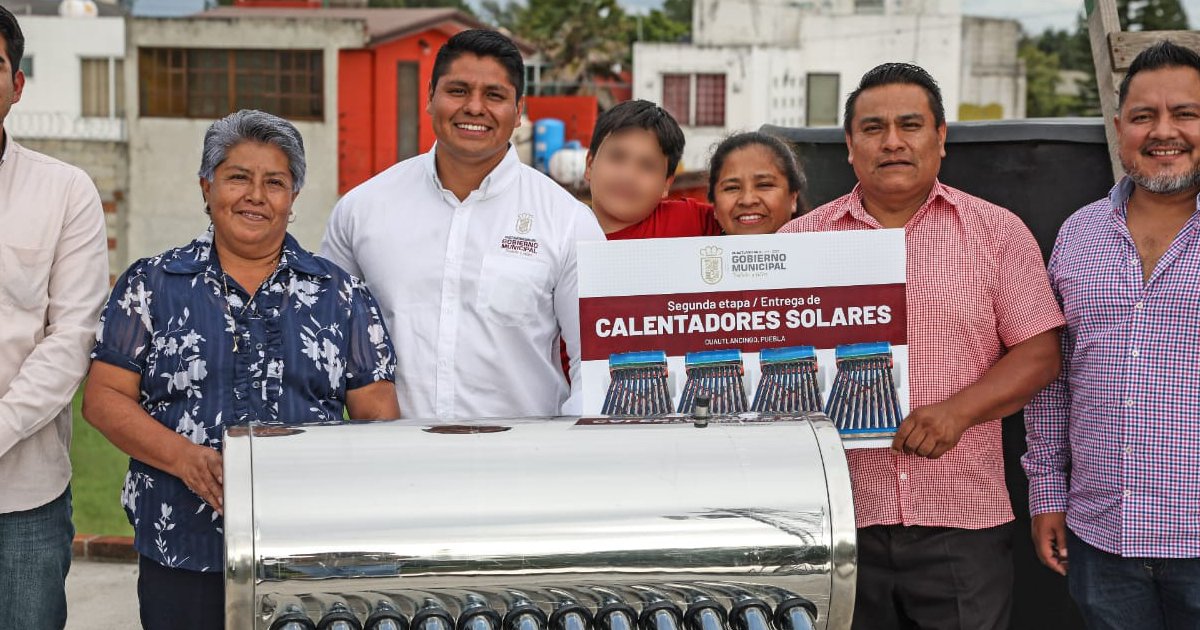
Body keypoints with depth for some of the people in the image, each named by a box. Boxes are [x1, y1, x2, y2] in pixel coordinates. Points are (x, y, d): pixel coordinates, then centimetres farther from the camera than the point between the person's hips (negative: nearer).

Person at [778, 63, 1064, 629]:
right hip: (838, 519, 1)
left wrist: (960, 409, -14)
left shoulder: (998, 232, 6)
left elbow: (1040, 353, 2)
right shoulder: (801, 238, 8)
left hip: (963, 520, 0)